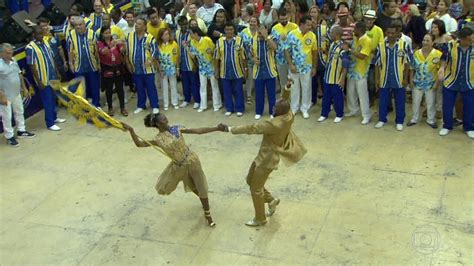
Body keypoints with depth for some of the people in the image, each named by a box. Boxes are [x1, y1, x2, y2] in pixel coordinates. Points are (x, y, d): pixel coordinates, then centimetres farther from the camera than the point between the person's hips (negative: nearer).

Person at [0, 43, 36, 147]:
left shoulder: (13, 60, 1)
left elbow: (19, 74, 13)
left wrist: (24, 87, 14)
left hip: (16, 93, 8)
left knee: (19, 112, 21)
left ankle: (21, 131, 39)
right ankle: (9, 137, 19)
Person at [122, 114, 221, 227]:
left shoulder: (176, 129, -11)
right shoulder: (158, 139, -9)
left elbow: (198, 131, -13)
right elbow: (139, 144, -14)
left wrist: (216, 128, -20)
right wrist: (131, 130, -27)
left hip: (191, 161, -2)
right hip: (178, 166, 2)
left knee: (201, 188, 3)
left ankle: (207, 215, 19)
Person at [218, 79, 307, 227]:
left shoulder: (275, 124, -34)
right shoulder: (288, 115, -10)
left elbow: (251, 128, -30)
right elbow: (285, 101, 14)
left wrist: (229, 129, -25)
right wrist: (287, 88, -3)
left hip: (268, 159, -9)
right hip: (264, 155, 9)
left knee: (256, 188, 7)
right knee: (251, 180, 23)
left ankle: (260, 219, 25)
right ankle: (271, 200, 38)